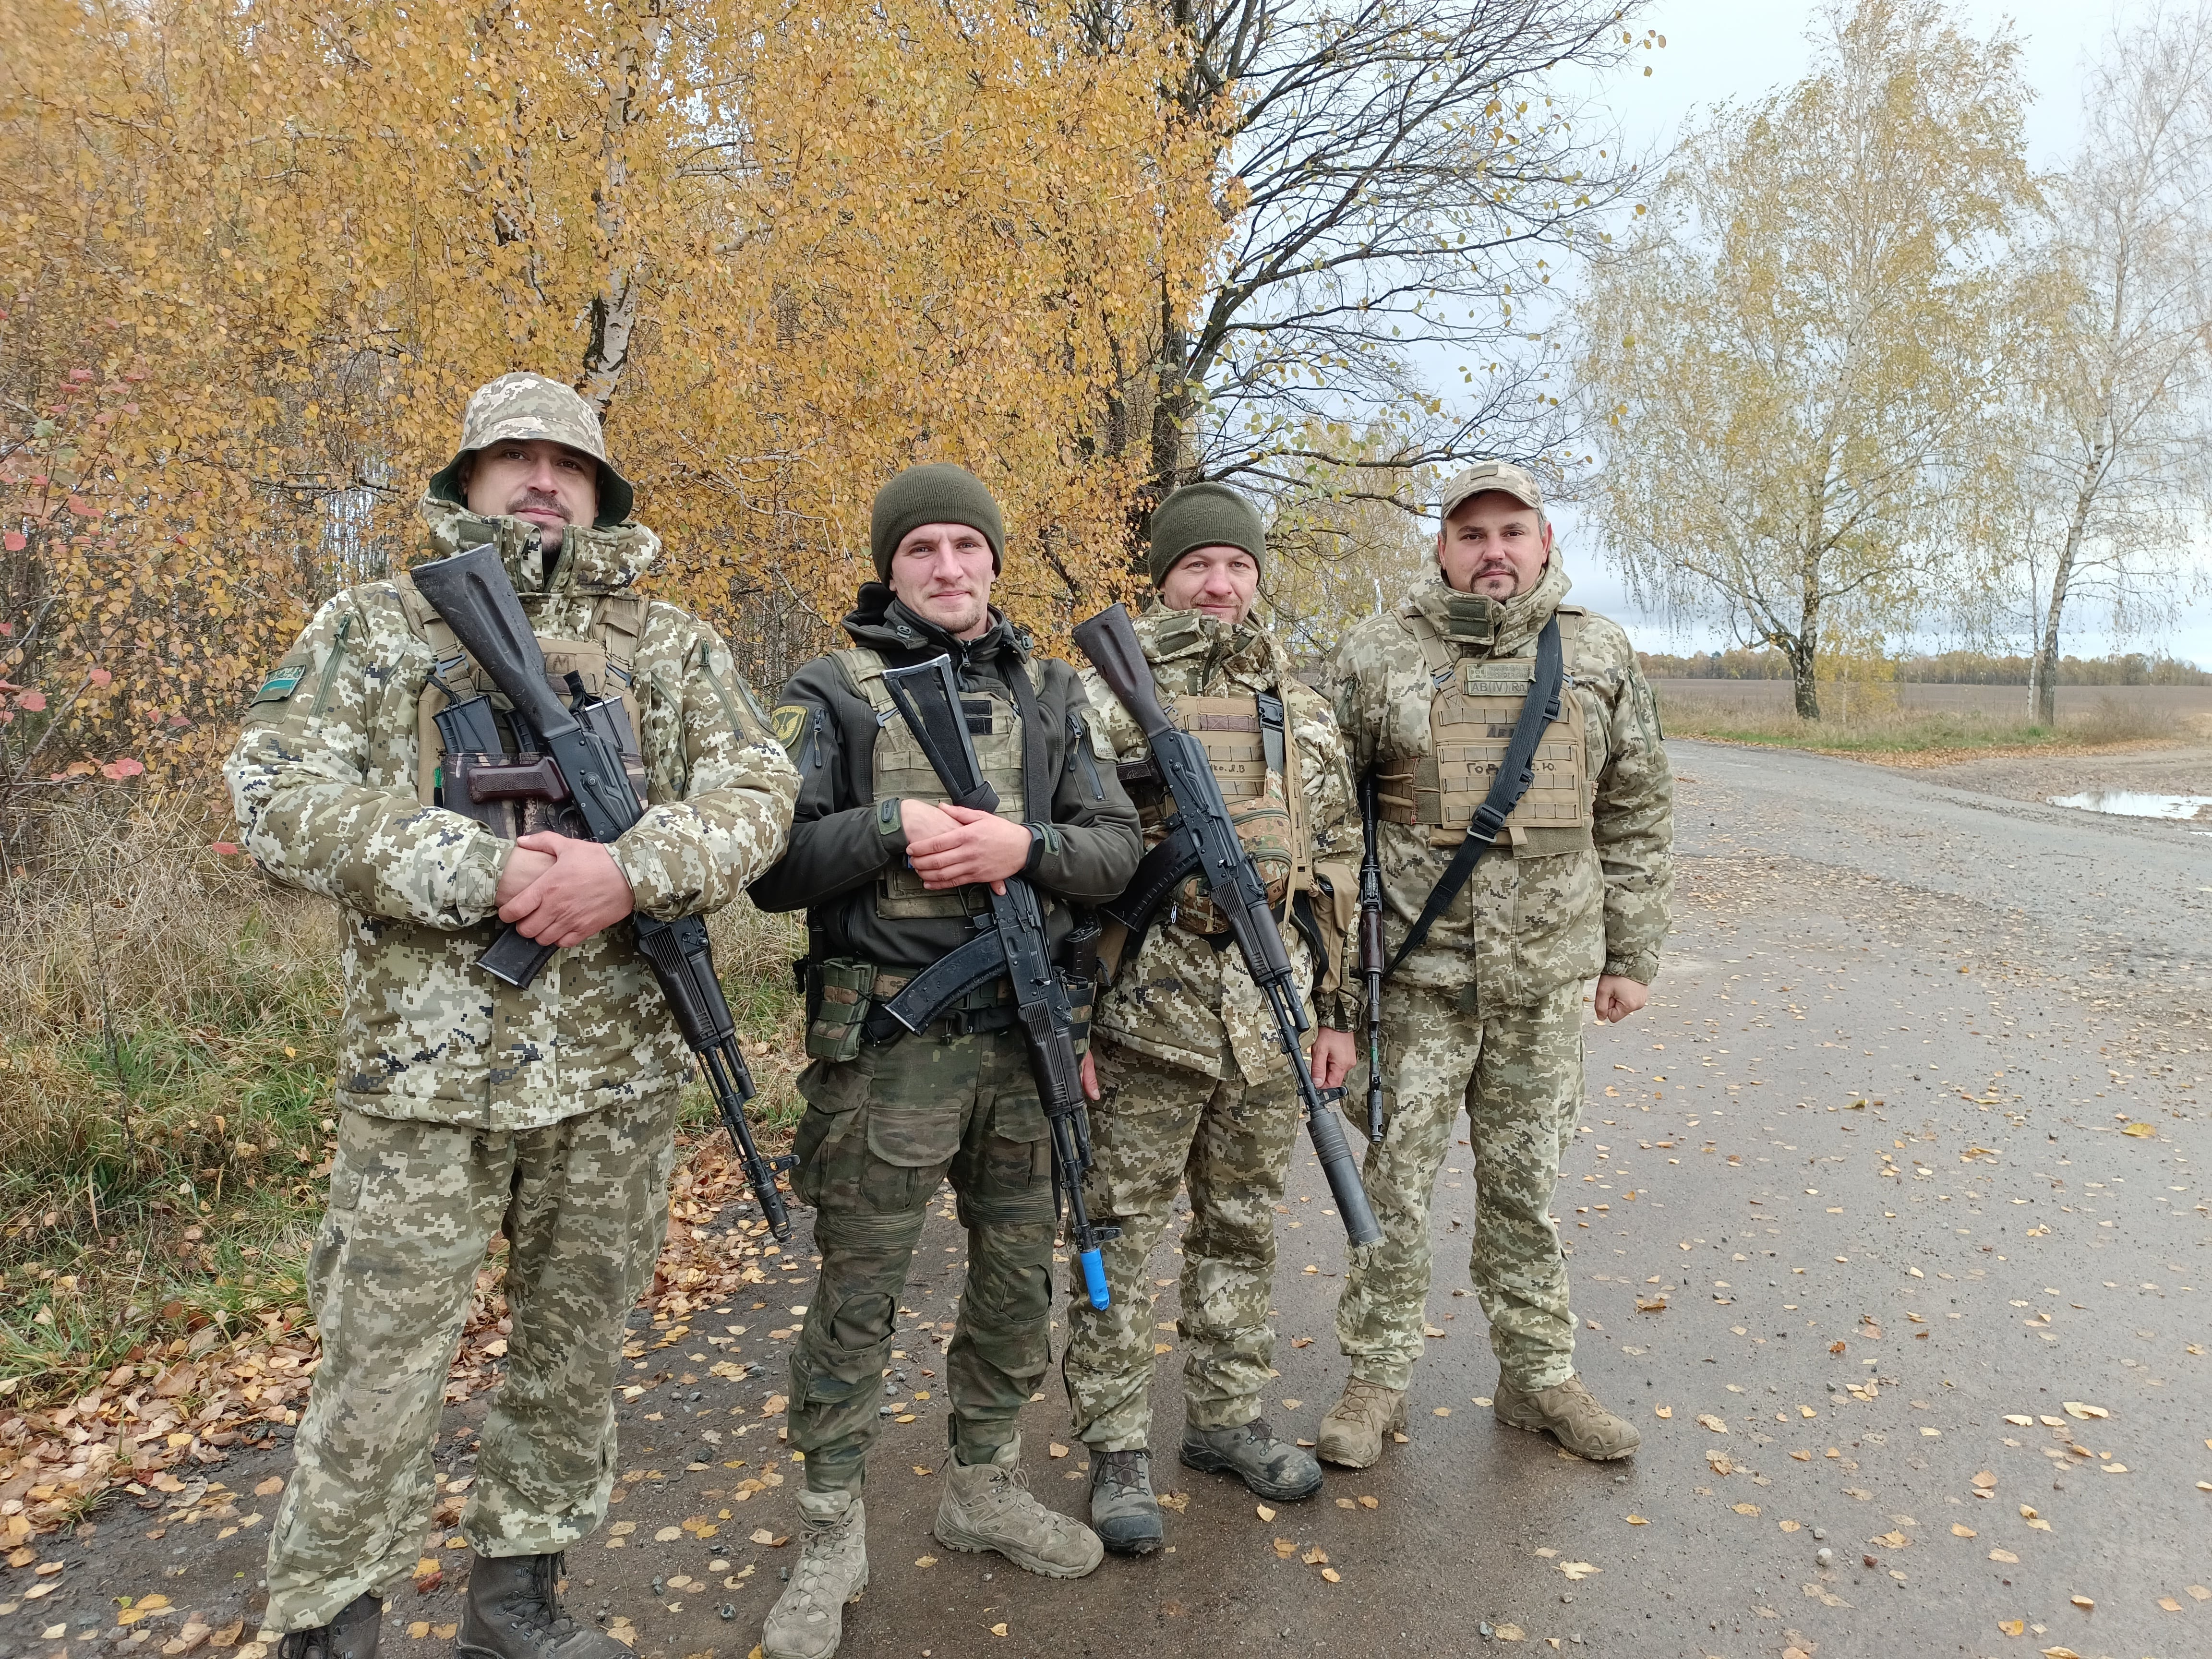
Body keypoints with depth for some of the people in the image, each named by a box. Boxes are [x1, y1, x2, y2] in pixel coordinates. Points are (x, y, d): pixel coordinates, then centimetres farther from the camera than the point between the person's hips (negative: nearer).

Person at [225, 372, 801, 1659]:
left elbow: (758, 797, -1)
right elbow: (280, 797, -4)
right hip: (428, 1064, -2)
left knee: (577, 1351, 14)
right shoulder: (374, 626, 7)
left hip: (618, 1070, 2)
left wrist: (631, 872, -19)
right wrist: (480, 872, -17)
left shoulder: (676, 645, 9)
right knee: (384, 1361, 5)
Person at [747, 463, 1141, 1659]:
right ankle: (832, 1537, 23)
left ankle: (983, 1485, 36)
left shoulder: (1048, 695, 11)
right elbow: (771, 862, -5)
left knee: (1019, 1279, 15)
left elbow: (1116, 847, 5)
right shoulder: (834, 693, 1)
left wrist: (1025, 845, -14)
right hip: (886, 1042, -4)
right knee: (856, 1297, 5)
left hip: (1027, 1037, 4)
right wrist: (892, 825, -19)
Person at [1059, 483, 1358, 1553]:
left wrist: (1337, 1007, 11)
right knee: (1121, 1235, 5)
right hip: (1147, 1010, -4)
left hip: (1272, 1012, 5)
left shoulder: (1305, 711, 12)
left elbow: (1337, 865, 15)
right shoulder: (1107, 694, -3)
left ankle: (1227, 1420, 33)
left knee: (1243, 1228, 16)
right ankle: (1117, 1449, 20)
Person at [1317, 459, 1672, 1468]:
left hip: (1547, 978, 2)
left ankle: (1537, 1375, 29)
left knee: (1527, 1185, 14)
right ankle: (1376, 1377, 21)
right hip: (1415, 974, -2)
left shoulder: (1599, 658, 7)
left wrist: (1631, 956, 9)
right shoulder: (1376, 657, -1)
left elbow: (1637, 818, 11)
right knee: (1395, 1181, 5)